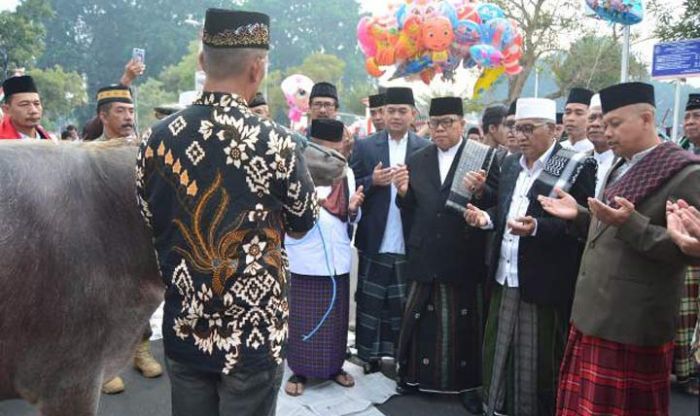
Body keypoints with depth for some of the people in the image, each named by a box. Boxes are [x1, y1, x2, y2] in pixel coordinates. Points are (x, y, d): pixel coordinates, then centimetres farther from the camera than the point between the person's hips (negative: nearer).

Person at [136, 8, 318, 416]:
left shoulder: (156, 139, -4)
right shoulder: (276, 142, -17)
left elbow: (150, 224, 8)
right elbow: (304, 222, -2)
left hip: (184, 331, 4)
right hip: (255, 333, -3)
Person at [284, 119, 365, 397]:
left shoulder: (347, 173, 8)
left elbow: (350, 218, 12)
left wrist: (353, 209, -10)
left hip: (337, 258, 4)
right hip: (306, 260, -4)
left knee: (336, 317, 13)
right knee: (303, 318, 4)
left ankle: (335, 366, 29)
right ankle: (299, 371, 20)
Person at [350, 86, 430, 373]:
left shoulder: (426, 149, 2)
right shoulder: (365, 146, 3)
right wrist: (372, 181, -17)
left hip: (410, 242, 0)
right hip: (375, 241, 0)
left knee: (407, 303, 12)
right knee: (370, 301, 9)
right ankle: (370, 356, 23)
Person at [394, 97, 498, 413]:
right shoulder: (417, 160, 9)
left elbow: (497, 202, -7)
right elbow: (410, 208, 10)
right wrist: (404, 192, -10)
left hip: (464, 255, -3)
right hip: (425, 254, 4)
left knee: (464, 322, 9)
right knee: (421, 319, 14)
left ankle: (467, 383, 24)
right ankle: (418, 374, 31)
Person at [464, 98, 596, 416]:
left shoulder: (577, 166, -9)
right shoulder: (511, 164, 12)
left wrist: (536, 227, -27)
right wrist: (485, 217, -3)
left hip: (544, 283, -6)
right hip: (505, 278, 6)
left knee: (539, 359, 7)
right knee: (499, 351, 16)